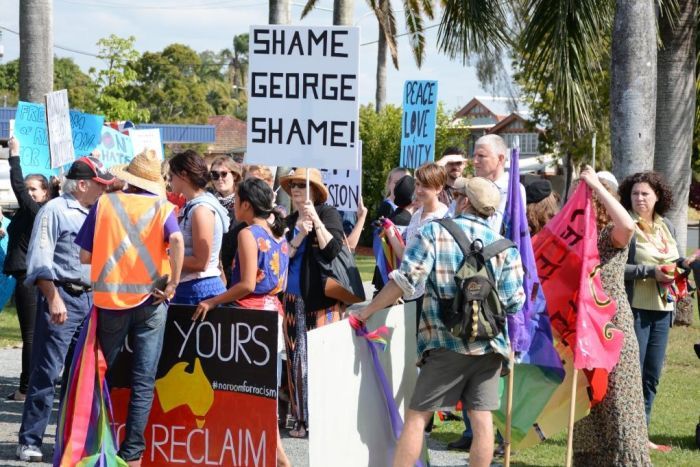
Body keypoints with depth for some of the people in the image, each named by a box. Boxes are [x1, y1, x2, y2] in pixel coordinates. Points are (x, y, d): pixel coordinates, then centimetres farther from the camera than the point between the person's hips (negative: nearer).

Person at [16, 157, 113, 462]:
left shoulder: (92, 215, 17)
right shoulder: (55, 210, -5)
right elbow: (40, 260, -12)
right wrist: (53, 299, -20)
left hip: (89, 298, 8)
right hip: (62, 296, -7)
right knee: (46, 372, -7)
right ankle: (29, 441, -3)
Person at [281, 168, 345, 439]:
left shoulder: (328, 214, 1)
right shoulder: (290, 221, 16)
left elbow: (333, 250, -11)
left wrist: (316, 221, -18)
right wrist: (299, 236, -7)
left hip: (322, 297, -5)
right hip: (294, 297, 5)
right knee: (298, 356, 3)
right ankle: (303, 419, 7)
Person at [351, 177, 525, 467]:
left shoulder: (434, 233, -2)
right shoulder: (504, 245, 6)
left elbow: (405, 280, -9)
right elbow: (514, 302, 3)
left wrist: (366, 312, 1)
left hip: (447, 344, -3)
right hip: (490, 344, 3)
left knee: (417, 415, 3)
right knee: (481, 417, 4)